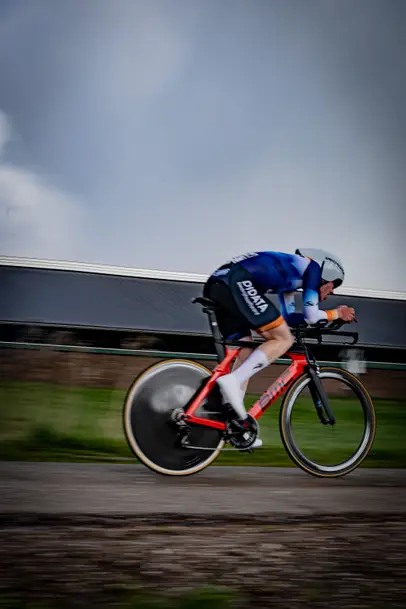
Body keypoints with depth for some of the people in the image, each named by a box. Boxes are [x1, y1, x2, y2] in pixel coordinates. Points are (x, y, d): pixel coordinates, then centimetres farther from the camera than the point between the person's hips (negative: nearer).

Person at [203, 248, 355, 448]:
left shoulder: (289, 272, 35)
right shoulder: (313, 266, 13)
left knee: (246, 352, 15)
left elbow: (287, 318, 37)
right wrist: (336, 314, 25)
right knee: (284, 340, -3)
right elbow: (311, 316, 7)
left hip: (216, 283, 9)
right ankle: (232, 381, -19)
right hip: (238, 282, -9)